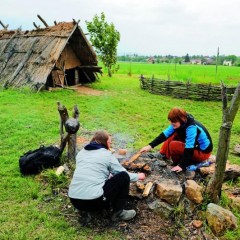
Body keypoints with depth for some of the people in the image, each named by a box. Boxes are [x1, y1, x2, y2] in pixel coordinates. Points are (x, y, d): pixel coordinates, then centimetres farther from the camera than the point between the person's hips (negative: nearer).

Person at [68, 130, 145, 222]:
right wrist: (138, 176, 30)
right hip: (94, 200, -7)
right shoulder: (107, 154, 1)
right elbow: (124, 174, 11)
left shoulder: (81, 153, 16)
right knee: (124, 176, 5)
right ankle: (118, 213, 8)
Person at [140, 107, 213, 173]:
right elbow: (165, 134, -10)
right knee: (172, 135, -3)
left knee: (173, 145, -24)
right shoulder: (181, 123, -9)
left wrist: (181, 166, -29)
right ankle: (163, 155, 6)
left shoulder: (191, 128, -32)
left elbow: (189, 149, -32)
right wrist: (150, 146, -18)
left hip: (203, 152, -8)